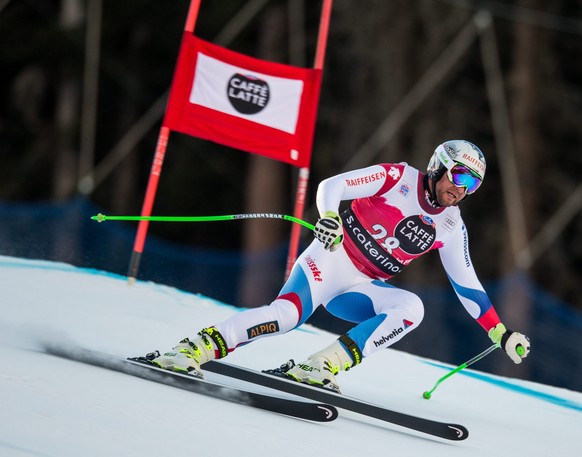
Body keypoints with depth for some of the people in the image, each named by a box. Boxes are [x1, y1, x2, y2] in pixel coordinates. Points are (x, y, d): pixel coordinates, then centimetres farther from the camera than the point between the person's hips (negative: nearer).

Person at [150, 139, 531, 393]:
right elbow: (332, 186, -12)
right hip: (331, 259, -6)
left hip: (361, 289, 6)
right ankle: (193, 350, -30)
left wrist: (501, 332, 12)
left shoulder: (451, 228, 9)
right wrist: (329, 217, -33)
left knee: (411, 307, -24)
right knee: (289, 313, -32)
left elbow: (467, 285, 16)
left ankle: (324, 366, -28)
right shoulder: (398, 178, -6)